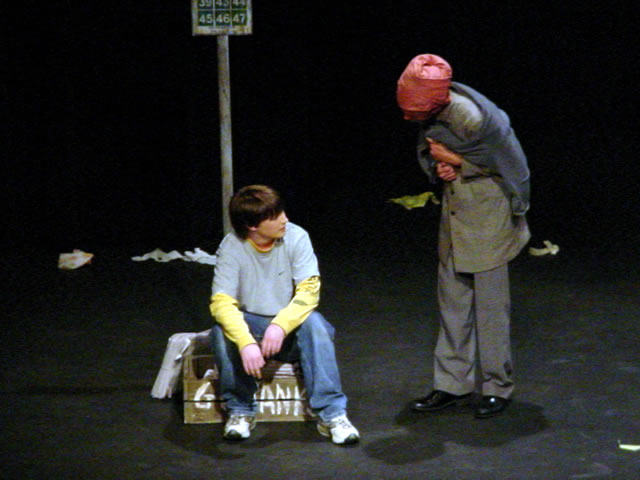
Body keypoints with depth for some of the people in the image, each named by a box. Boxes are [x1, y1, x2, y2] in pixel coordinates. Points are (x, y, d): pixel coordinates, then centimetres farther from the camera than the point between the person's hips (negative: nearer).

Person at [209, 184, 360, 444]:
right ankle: (240, 410, -14)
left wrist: (280, 325, -37)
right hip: (250, 324, 0)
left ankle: (331, 414, -31)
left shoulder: (296, 237, -12)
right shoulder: (231, 247, -14)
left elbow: (309, 291, -19)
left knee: (313, 323, -32)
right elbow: (221, 302, -24)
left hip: (290, 325, 0)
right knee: (222, 330, -32)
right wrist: (246, 342, -41)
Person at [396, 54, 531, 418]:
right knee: (453, 301, 10)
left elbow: (512, 166, -16)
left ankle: (497, 387, 13)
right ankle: (453, 384, 18)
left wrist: (455, 161, -17)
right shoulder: (431, 115, -5)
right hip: (455, 215, 7)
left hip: (488, 216, -7)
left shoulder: (473, 117, -27)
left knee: (491, 303, 1)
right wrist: (439, 166, -11)